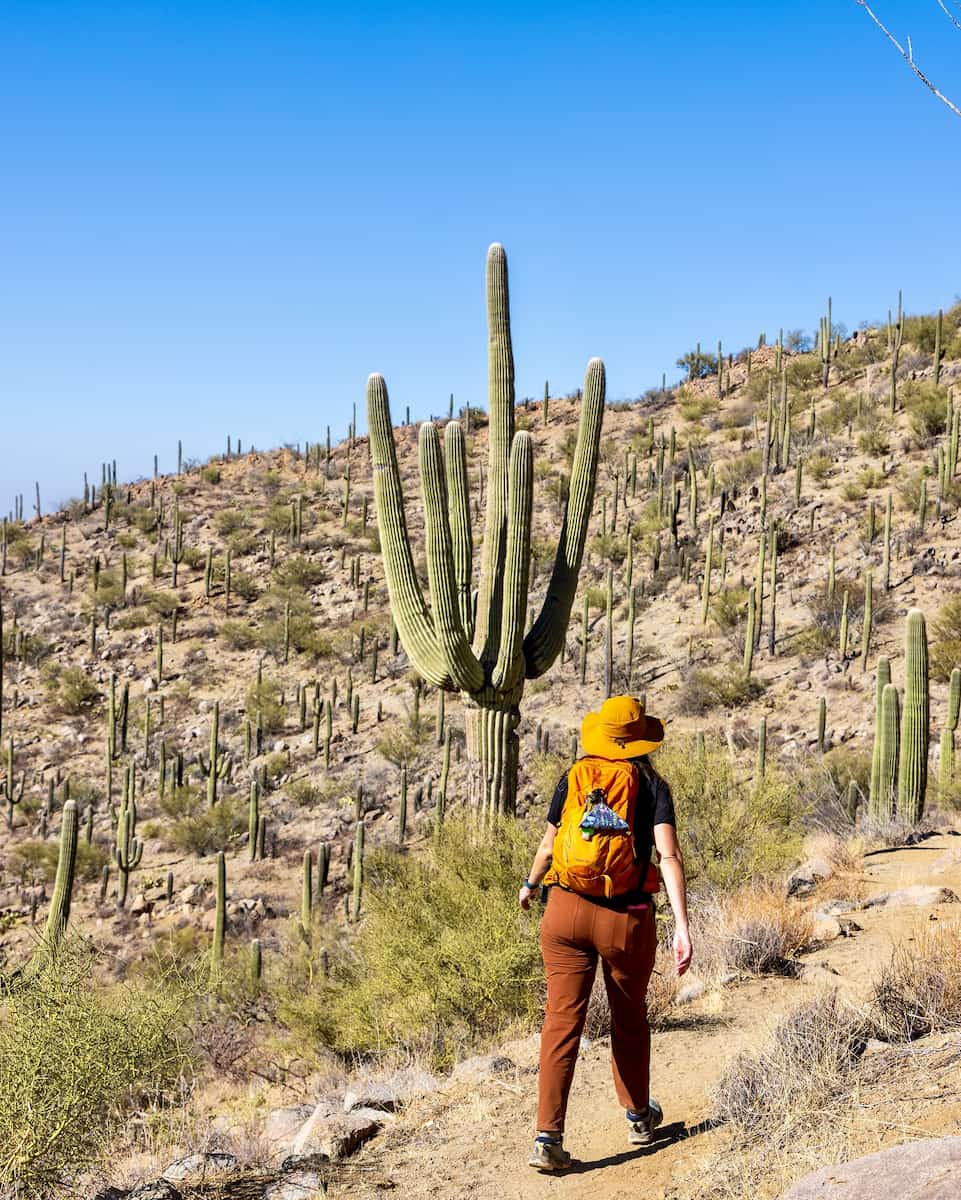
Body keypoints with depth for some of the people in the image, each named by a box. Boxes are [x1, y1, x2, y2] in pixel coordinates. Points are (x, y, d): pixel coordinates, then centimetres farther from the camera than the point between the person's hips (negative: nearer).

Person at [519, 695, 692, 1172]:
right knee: (629, 1020, 19)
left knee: (562, 1020, 2)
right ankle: (639, 1117, 37)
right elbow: (669, 855, -14)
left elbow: (548, 845, 12)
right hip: (625, 918, -1)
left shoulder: (574, 778, 5)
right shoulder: (651, 785, -2)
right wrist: (681, 926, -18)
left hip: (566, 910, 1)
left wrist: (530, 884, 32)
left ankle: (548, 1137, -4)